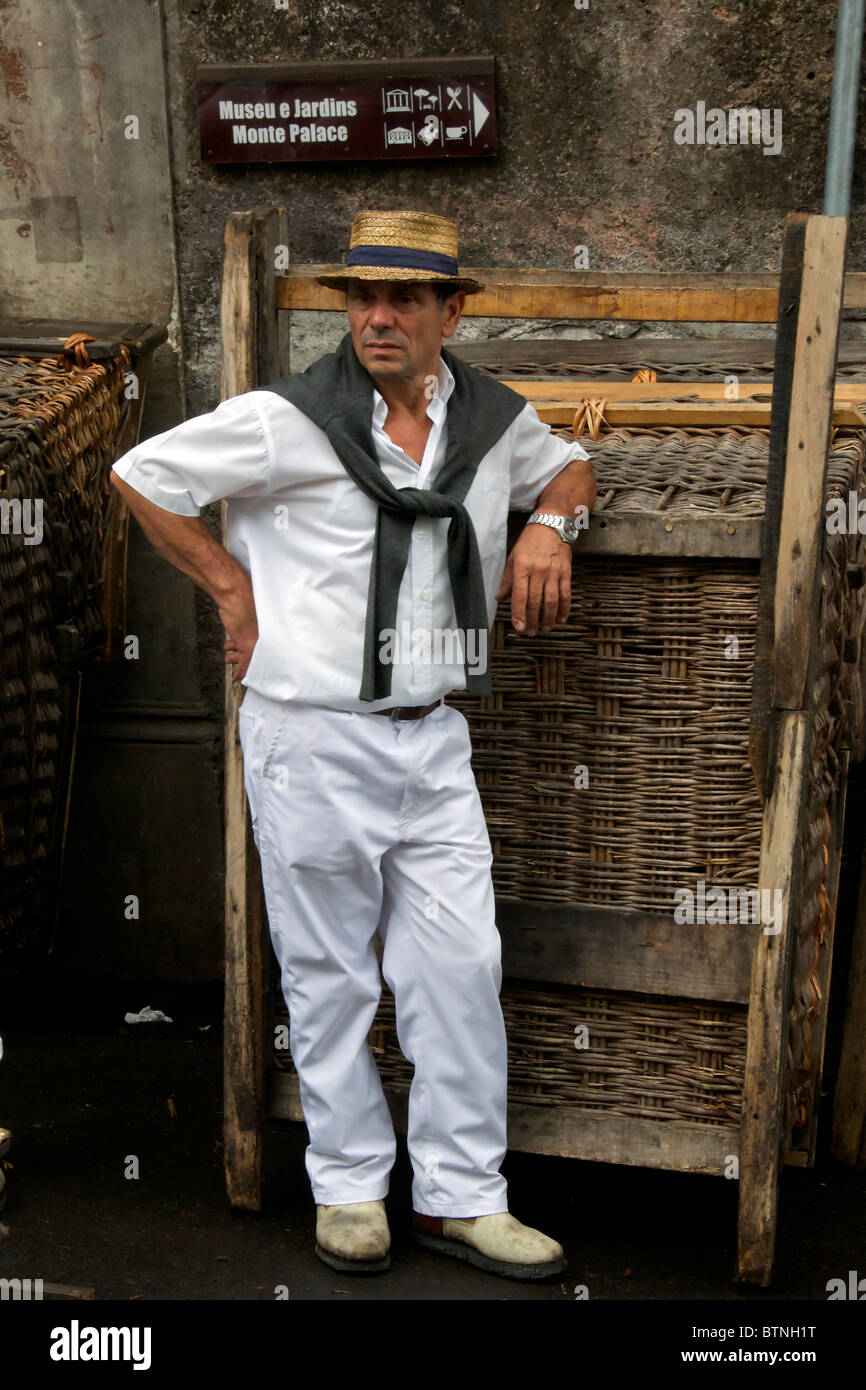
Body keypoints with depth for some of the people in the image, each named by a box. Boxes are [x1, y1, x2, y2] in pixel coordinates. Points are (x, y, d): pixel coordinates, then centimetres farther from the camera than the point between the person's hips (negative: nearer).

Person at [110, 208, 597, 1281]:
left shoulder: (496, 420, 5)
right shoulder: (288, 421, -9)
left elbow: (567, 466, 27)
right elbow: (140, 476, 1)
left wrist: (549, 523, 4)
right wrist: (232, 587, 0)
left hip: (431, 740, 4)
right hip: (313, 740, -4)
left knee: (462, 968, 4)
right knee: (330, 974, 6)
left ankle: (461, 1198, 17)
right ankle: (349, 1185, 23)